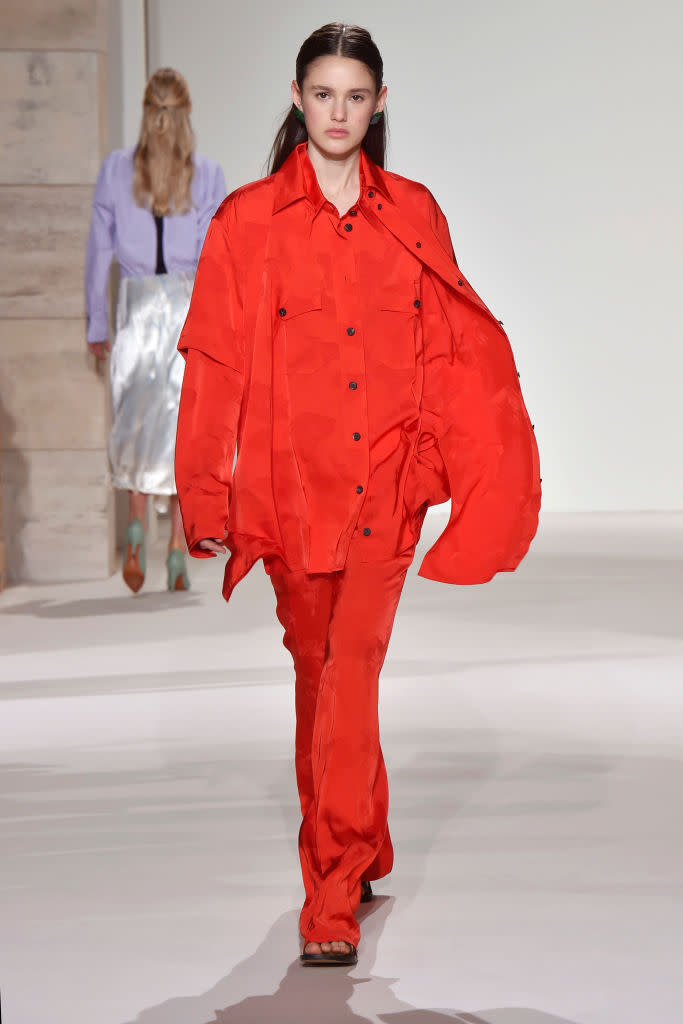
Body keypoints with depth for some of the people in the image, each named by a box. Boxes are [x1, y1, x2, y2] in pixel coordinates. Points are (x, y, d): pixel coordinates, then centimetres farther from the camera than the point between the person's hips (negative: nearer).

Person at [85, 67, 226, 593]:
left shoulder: (116, 168, 0)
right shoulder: (207, 175, -4)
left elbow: (100, 249, 3)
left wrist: (97, 324, 10)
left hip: (137, 306, 1)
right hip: (191, 306, -1)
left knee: (136, 424, 13)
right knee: (185, 428, 6)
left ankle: (136, 526, -11)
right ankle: (178, 554, 4)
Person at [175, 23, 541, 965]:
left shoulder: (413, 215, 6)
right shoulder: (249, 220, 0)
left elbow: (453, 350, 9)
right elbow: (214, 367, 1)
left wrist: (491, 477, 4)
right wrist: (207, 500, -2)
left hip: (387, 482, 0)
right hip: (293, 483, 1)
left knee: (353, 672, -10)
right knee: (318, 671, 11)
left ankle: (333, 903, -7)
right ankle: (361, 855, 30)